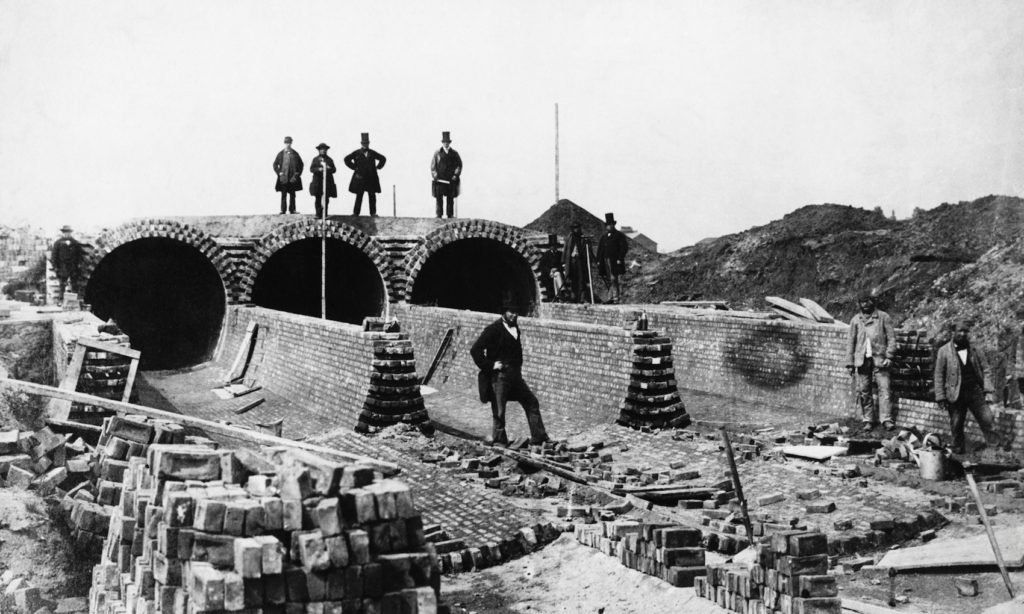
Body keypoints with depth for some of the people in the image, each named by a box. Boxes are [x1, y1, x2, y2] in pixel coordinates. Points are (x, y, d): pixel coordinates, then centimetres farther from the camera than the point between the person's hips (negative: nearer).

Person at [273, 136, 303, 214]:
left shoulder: (295, 154, 5)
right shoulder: (280, 154, 4)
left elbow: (300, 164, 11)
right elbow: (275, 164, 9)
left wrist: (298, 173, 2)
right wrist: (279, 172, -3)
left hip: (292, 178, 1)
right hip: (283, 178, -1)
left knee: (292, 194, 4)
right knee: (283, 195, -1)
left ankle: (292, 210, 9)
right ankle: (283, 210, 0)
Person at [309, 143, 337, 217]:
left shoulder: (329, 160, 12)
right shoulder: (315, 159, 10)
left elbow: (334, 170, 8)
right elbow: (311, 169, 1)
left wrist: (329, 168, -14)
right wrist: (318, 169, -17)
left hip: (328, 181, 1)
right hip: (318, 181, -1)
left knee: (326, 199, -2)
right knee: (318, 198, -4)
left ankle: (325, 214, 5)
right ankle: (318, 214, 2)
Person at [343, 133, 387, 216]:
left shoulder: (372, 153, 11)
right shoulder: (357, 153, 3)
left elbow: (383, 159, 23)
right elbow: (347, 159, 3)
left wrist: (378, 167, 12)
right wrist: (354, 167, -2)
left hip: (371, 179, 2)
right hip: (360, 178, -2)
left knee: (372, 196, 1)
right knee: (359, 196, -2)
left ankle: (373, 213, 5)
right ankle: (355, 213, 1)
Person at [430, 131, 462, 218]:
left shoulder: (454, 154, 10)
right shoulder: (437, 153, 8)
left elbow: (459, 165, 10)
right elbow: (433, 166, 6)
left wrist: (456, 174, -3)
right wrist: (435, 175, -7)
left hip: (451, 180, 1)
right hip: (439, 180, -1)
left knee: (450, 198, 1)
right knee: (438, 198, -4)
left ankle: (450, 215, 5)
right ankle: (439, 215, -2)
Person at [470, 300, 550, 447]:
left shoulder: (515, 328, 11)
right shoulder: (494, 330, -11)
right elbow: (475, 350, -14)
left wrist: (518, 367, 15)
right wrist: (490, 365, -14)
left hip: (515, 375, 7)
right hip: (499, 376, -7)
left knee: (532, 403, 7)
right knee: (498, 411, 0)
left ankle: (539, 438, 14)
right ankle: (499, 441, 13)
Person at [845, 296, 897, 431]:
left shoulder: (883, 317, 5)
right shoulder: (855, 320, 13)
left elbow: (891, 338, 2)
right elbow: (850, 342, 15)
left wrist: (889, 356, -8)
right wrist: (849, 363, 10)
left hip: (879, 359, -3)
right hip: (862, 360, 3)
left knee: (884, 389, -10)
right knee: (863, 392, 2)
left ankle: (887, 420, -11)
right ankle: (868, 420, 10)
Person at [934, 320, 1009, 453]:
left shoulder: (974, 351, 7)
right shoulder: (944, 351, -2)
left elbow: (986, 370, 9)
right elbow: (939, 375, -1)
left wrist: (988, 390, -2)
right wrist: (940, 397, -6)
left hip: (975, 392, 2)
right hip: (955, 395, -2)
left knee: (987, 419, -2)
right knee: (956, 425, 5)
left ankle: (997, 442, 7)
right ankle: (958, 448, 20)